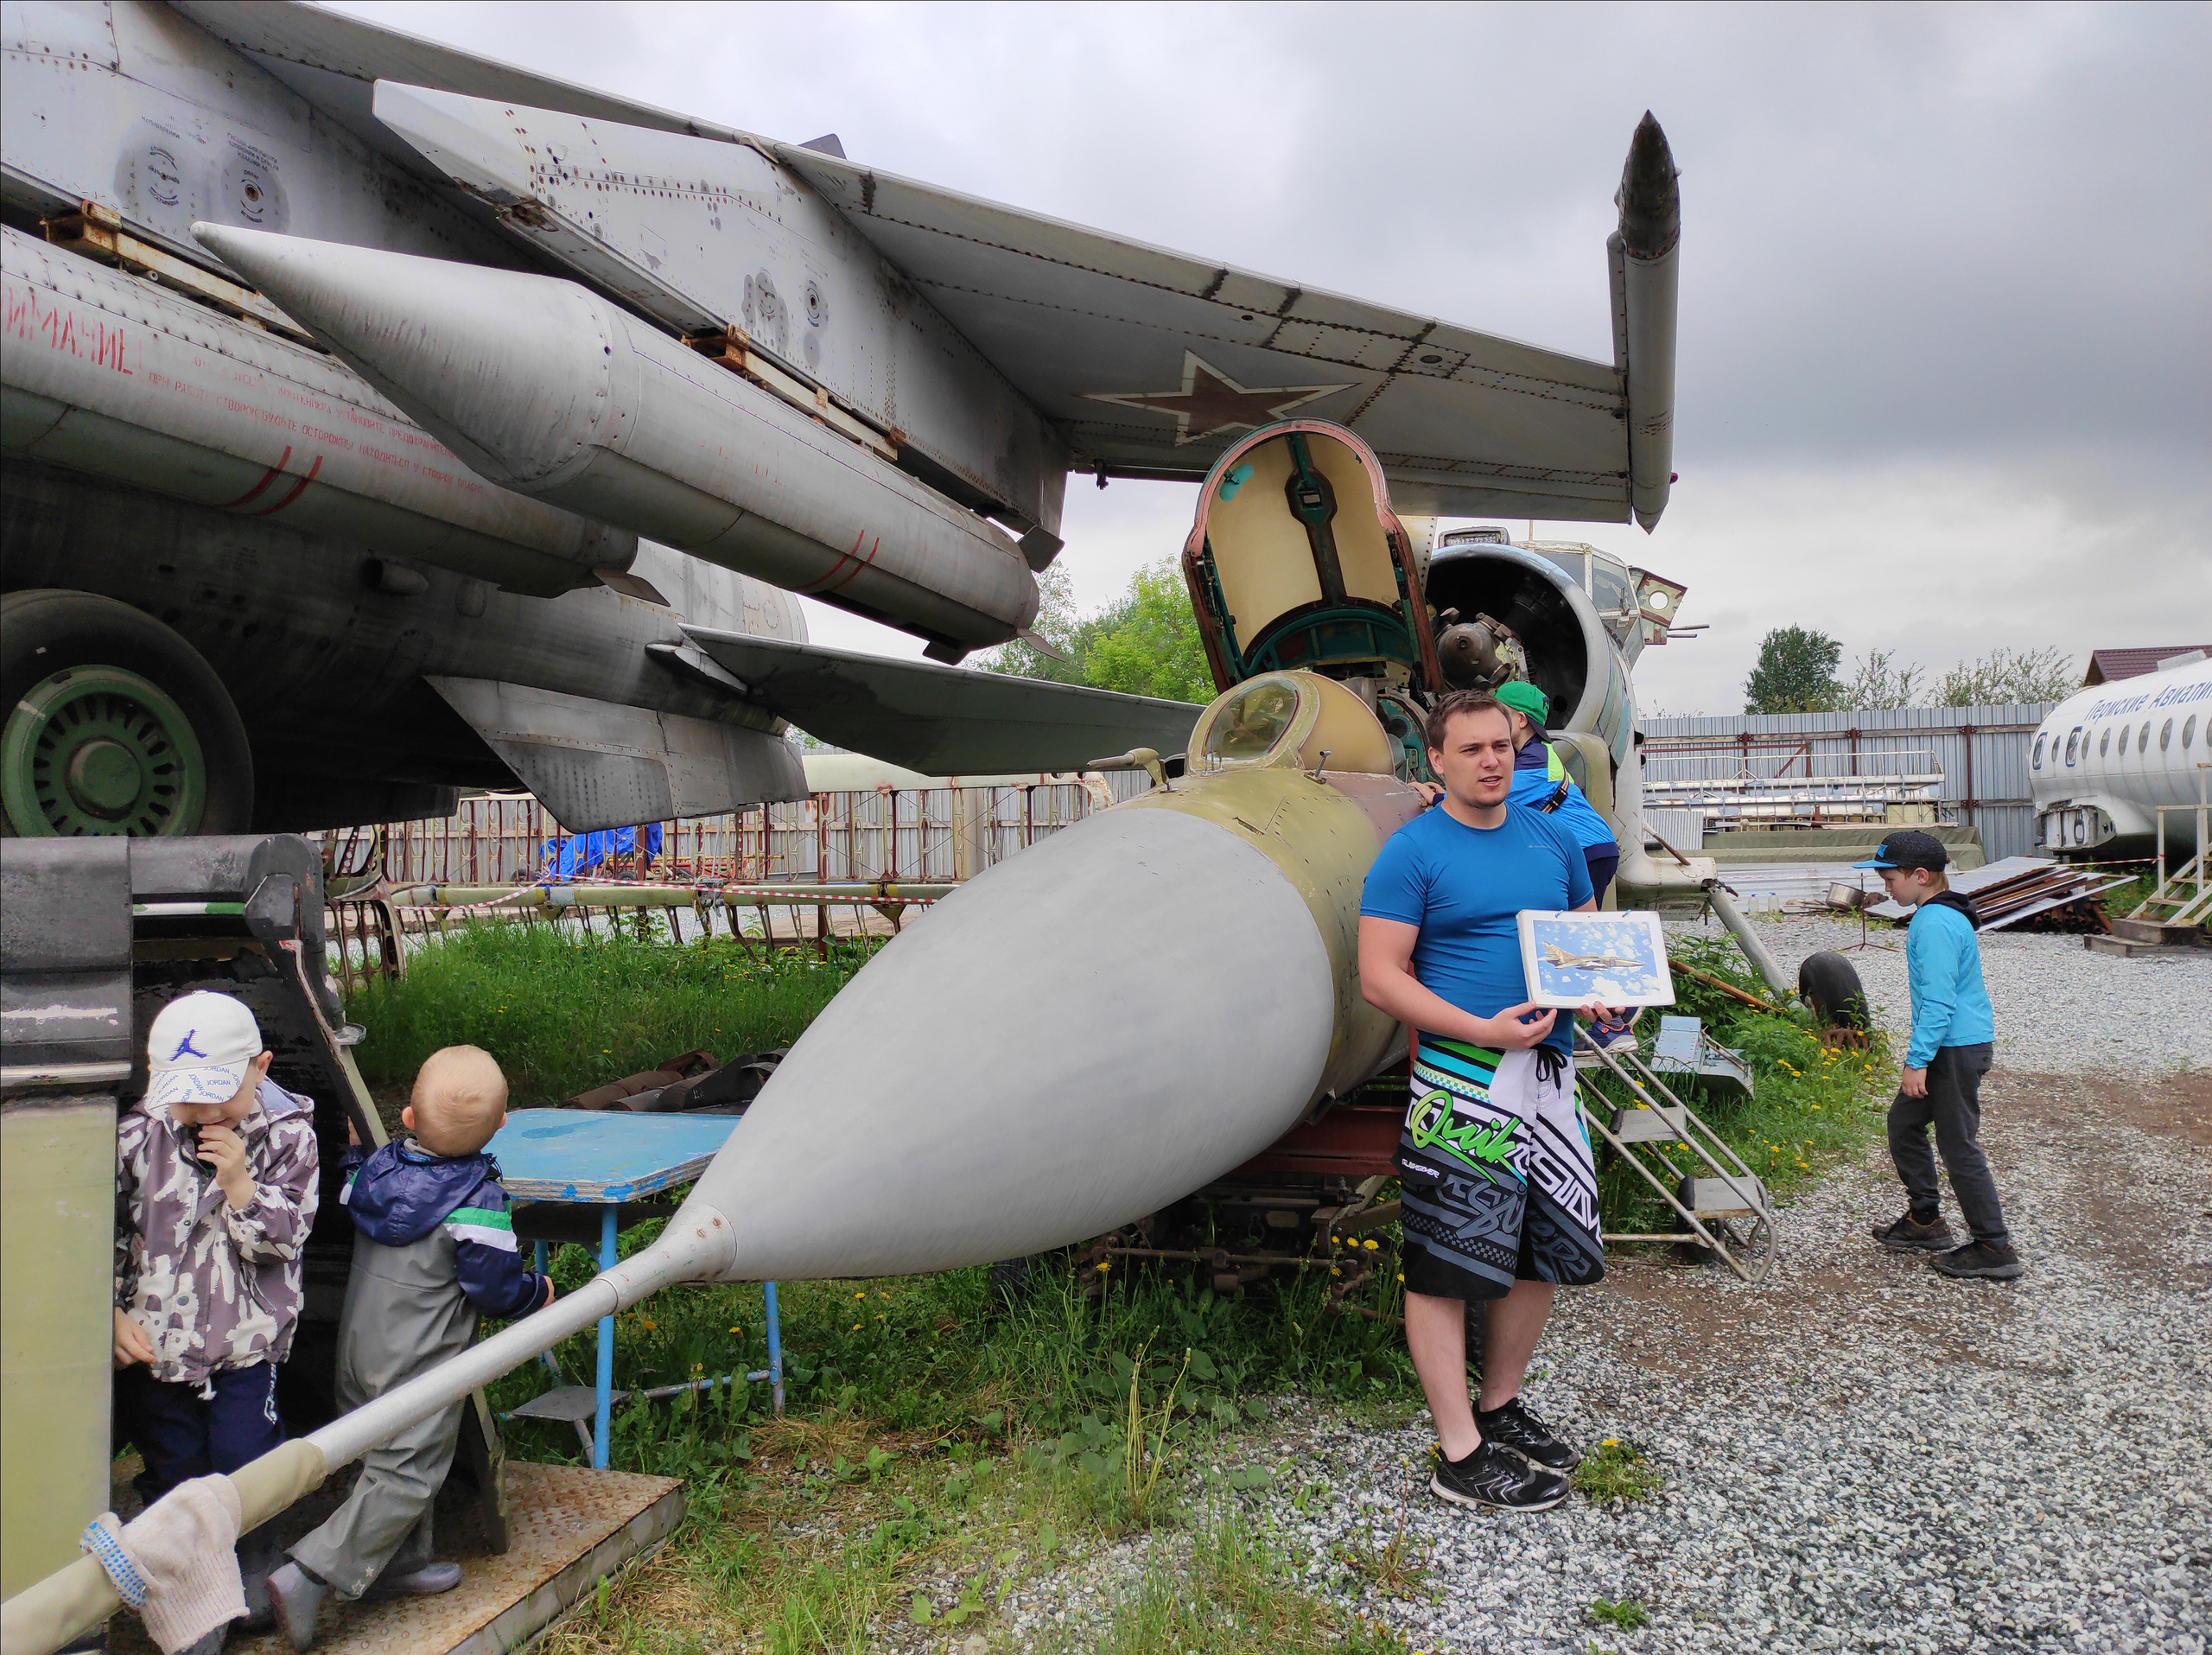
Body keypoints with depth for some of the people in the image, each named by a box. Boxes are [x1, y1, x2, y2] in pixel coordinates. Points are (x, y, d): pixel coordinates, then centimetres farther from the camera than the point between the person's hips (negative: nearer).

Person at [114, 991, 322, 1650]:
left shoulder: (288, 1135, -10)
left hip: (246, 1344, -1)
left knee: (247, 1468, 6)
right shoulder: (136, 1137, -8)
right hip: (153, 1345, 1)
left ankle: (254, 1577, 32)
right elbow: (105, 1233, 2)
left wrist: (239, 1182, -25)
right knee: (173, 1474, 13)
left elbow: (282, 1240, -11)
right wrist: (114, 1314, -6)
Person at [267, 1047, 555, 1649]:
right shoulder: (478, 1199, -21)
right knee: (405, 1475, 2)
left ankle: (398, 1564, 33)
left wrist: (352, 1149, 27)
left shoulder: (372, 1167, -5)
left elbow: (343, 1213, 16)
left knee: (386, 1459, 20)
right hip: (418, 1365, -7)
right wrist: (539, 1291, 4)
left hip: (357, 1348, 7)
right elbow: (496, 1287, -15)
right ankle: (309, 1575, -3)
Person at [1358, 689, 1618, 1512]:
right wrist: (1485, 1029, -21)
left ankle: (1502, 1407, 33)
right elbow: (1380, 976, -12)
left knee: (1544, 1247, 15)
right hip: (1461, 1080, -7)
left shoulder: (1552, 838, 12)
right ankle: (1460, 1454, 8)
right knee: (1444, 1262, -2)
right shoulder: (1413, 851, -7)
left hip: (1550, 1073, 7)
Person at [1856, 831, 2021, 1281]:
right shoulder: (1944, 916, 13)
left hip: (1956, 1048, -11)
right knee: (1903, 1123, 18)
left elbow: (1937, 1002, -24)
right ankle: (1924, 1221, 27)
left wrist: (1917, 1062, -20)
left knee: (1958, 1146, -3)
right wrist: (1919, 1058, 25)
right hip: (1952, 1045, 11)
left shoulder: (1935, 925, -20)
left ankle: (1995, 1248, 5)